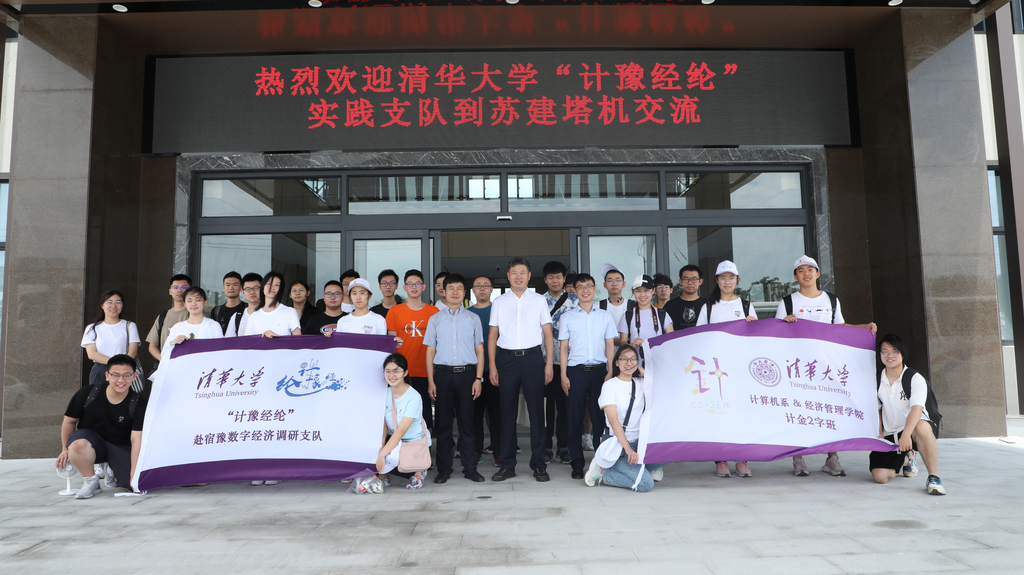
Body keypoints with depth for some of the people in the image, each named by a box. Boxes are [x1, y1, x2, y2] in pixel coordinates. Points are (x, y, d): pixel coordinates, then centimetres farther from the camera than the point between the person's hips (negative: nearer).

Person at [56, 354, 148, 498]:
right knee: (78, 443, -38)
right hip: (91, 442, 0)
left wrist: (134, 474, -23)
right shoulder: (87, 394, -12)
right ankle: (91, 481, -9)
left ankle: (113, 473, 16)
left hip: (121, 448, 0)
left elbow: (137, 440, -18)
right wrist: (66, 449, 14)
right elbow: (69, 421, 6)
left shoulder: (139, 404, -14)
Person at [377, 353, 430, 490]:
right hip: (396, 442, 6)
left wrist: (382, 455, -28)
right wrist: (380, 448, -18)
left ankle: (419, 471, -2)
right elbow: (384, 424, -1)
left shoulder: (413, 398, -19)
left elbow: (401, 431, -23)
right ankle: (383, 476, 10)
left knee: (391, 456, -34)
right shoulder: (385, 394, 0)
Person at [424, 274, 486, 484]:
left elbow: (479, 350, 8)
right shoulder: (435, 319, 10)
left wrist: (478, 378, -2)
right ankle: (443, 469, 12)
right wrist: (431, 381, 0)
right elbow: (430, 351, 8)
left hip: (467, 373, 0)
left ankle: (470, 468, 11)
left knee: (466, 422, 3)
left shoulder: (473, 319, 10)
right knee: (443, 423, 4)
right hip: (443, 373, 0)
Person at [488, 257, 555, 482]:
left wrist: (549, 363, -2)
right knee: (508, 412, 5)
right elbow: (492, 335, 8)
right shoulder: (499, 302, 9)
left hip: (532, 357, -1)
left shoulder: (539, 300, 8)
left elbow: (548, 333, 6)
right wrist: (492, 366, 1)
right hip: (506, 358, 1)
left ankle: (538, 464, 10)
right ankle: (507, 465, 13)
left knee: (536, 411, 1)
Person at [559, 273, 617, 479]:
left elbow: (610, 345, 9)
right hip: (576, 371, 0)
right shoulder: (567, 317, 8)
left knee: (600, 416, 1)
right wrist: (563, 375, -1)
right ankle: (577, 463, 8)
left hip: (599, 370, 1)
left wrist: (610, 372, 0)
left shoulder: (604, 316, 11)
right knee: (575, 418, 0)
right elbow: (563, 348, 7)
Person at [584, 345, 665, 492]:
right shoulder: (610, 385, -5)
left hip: (639, 441, 6)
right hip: (617, 443, -5)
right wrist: (628, 449, -23)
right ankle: (603, 472, -3)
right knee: (645, 484, -21)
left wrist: (641, 370, 1)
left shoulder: (641, 384, 12)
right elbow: (613, 420, -14)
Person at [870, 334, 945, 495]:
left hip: (913, 429, -4)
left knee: (922, 427, -41)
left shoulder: (915, 378, -9)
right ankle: (906, 459, 24)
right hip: (889, 436, 4)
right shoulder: (877, 381, 6)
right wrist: (878, 435, 3)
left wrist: (906, 434, -40)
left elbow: (917, 408, -25)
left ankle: (934, 477, -27)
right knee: (880, 476, -11)